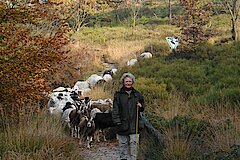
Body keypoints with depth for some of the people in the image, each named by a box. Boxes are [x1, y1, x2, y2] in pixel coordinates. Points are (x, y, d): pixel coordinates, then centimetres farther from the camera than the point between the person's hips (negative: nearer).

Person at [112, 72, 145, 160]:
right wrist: (117, 120, -10)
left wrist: (140, 107, -5)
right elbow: (115, 109, 0)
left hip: (134, 124, 1)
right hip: (122, 124, -1)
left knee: (134, 143, -2)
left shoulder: (137, 94, 10)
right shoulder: (118, 95, 3)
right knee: (123, 144, 5)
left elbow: (142, 108, 18)